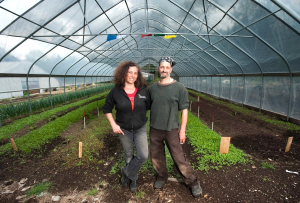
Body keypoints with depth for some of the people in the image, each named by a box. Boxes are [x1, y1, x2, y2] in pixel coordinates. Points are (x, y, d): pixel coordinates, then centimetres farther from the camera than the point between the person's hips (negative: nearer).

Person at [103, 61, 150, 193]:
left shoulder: (143, 90, -9)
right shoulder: (116, 91, -10)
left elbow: (149, 106, 4)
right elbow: (107, 109, 0)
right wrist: (113, 124, -9)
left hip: (140, 129, 0)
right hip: (124, 129, 0)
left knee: (143, 155, -10)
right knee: (129, 156, 15)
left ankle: (126, 172, 20)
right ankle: (133, 179, 42)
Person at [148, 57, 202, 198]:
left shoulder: (179, 88, -7)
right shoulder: (152, 88, 4)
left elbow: (184, 110, -5)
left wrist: (182, 130, -8)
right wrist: (149, 125, 11)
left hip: (171, 129, -4)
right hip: (154, 129, 4)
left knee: (179, 158, 2)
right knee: (156, 156, 16)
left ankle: (192, 182, 23)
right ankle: (162, 177, 40)